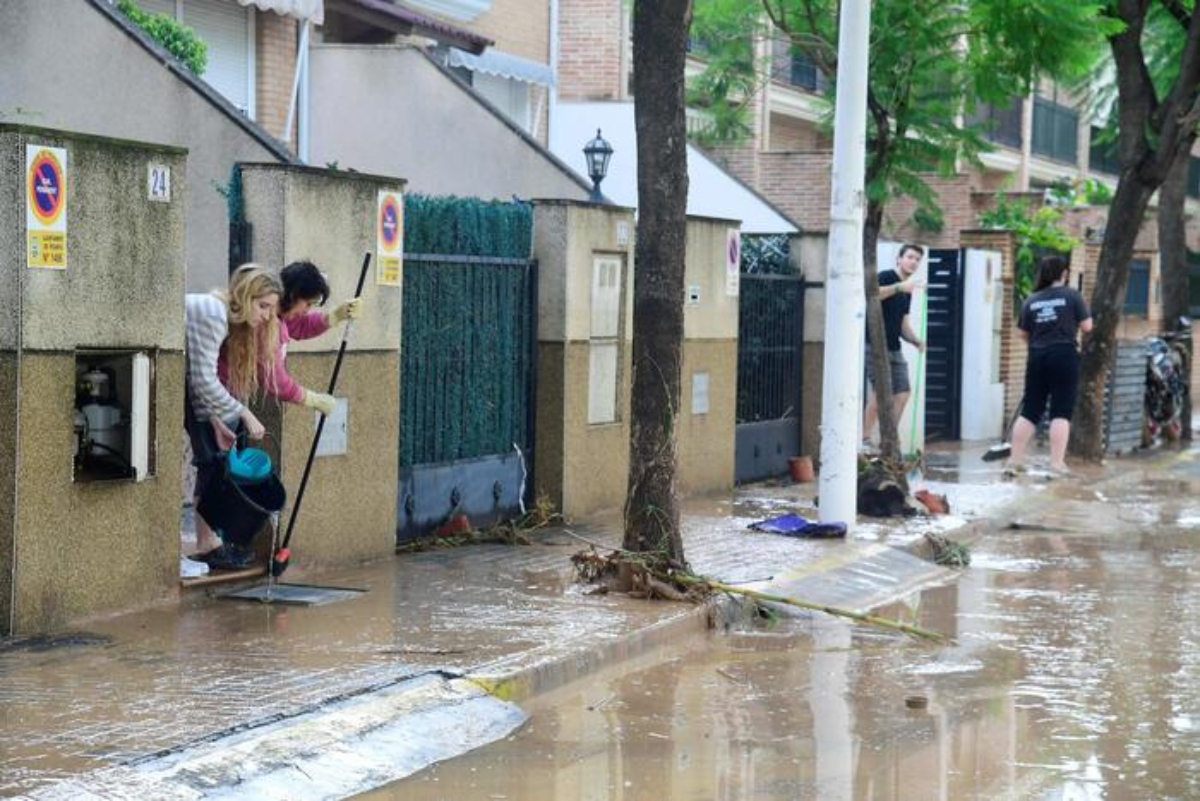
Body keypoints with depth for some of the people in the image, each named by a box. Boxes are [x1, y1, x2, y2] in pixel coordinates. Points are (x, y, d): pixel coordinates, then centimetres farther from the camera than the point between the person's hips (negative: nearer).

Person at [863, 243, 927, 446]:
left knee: (903, 392, 4)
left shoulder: (907, 291, 18)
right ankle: (864, 440, -7)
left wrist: (916, 340, 2)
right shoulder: (886, 277, -7)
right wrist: (900, 287, -39)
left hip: (894, 348, 9)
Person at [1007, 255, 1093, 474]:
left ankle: (1015, 459, 10)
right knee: (1061, 412, -1)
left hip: (1037, 357, 4)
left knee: (1029, 410, 9)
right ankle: (1057, 462, -5)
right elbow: (1087, 327, -2)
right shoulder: (1071, 296, -4)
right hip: (1064, 356, -4)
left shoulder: (1031, 300, 6)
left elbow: (1024, 334, 10)